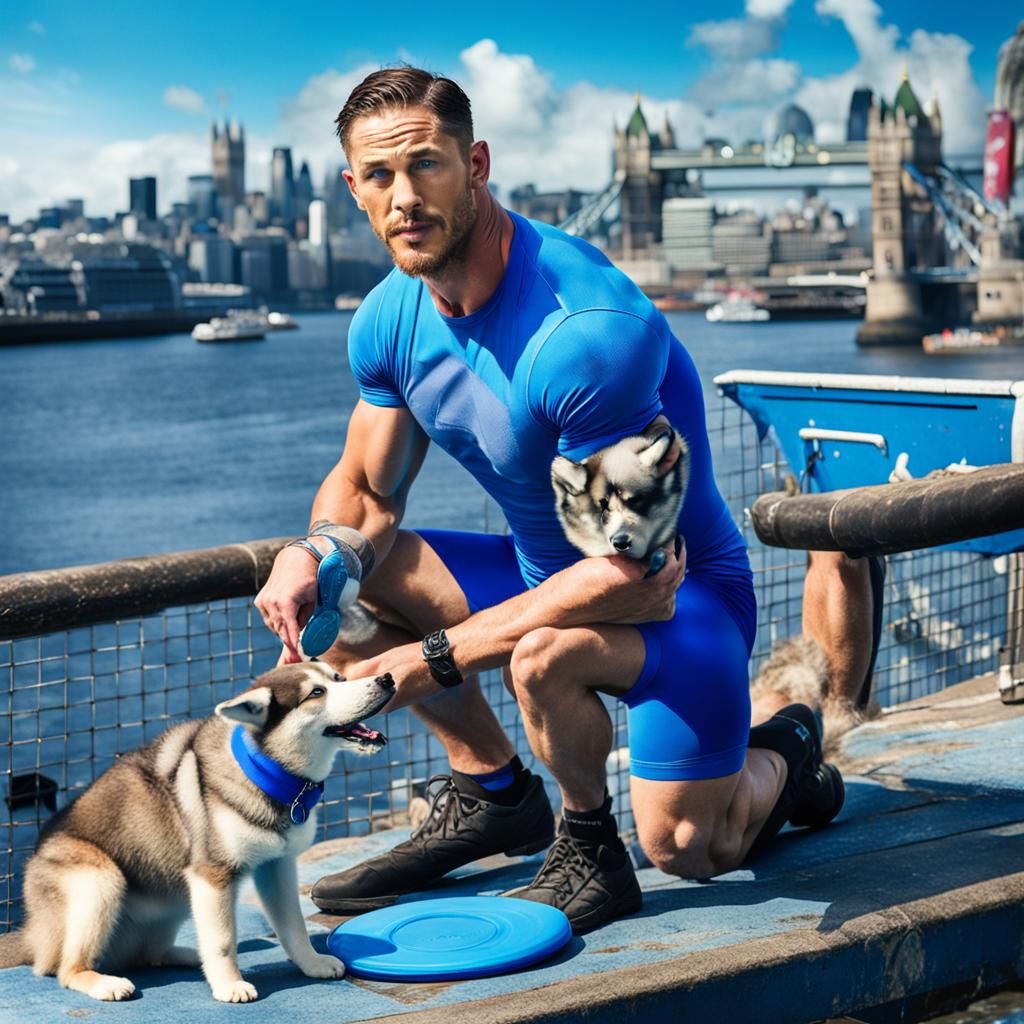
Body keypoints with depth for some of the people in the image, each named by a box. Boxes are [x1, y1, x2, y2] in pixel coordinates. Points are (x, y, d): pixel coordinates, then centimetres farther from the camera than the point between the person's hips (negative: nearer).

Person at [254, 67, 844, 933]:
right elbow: (365, 493, 7)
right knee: (341, 581, -5)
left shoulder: (590, 327, -32)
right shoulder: (390, 320, -7)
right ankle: (492, 790, 9)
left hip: (678, 592, -7)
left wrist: (436, 659, -28)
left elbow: (634, 575, -31)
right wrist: (311, 556, -19)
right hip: (548, 569, 8)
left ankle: (779, 755, 6)